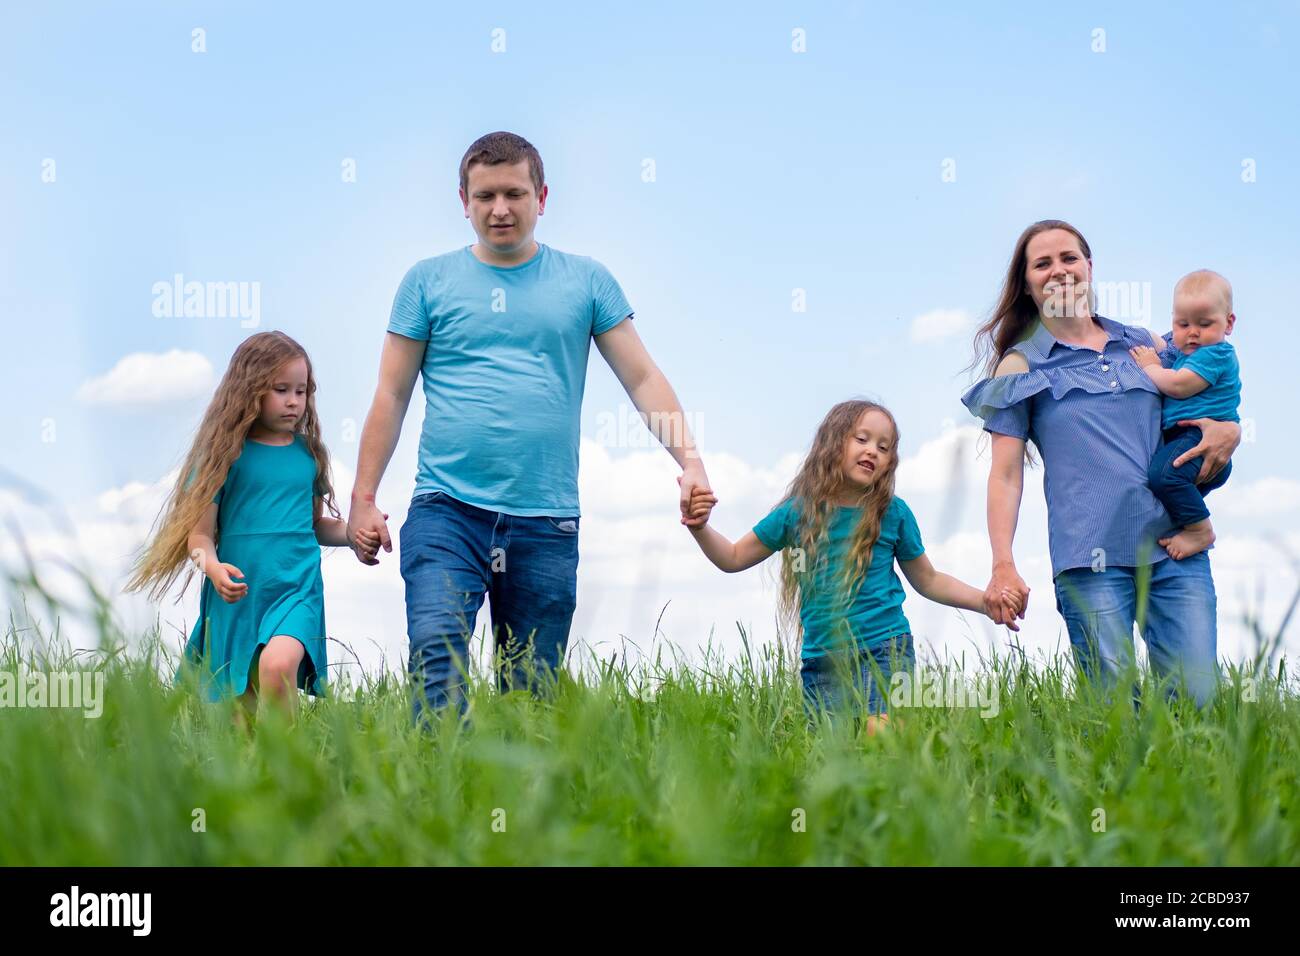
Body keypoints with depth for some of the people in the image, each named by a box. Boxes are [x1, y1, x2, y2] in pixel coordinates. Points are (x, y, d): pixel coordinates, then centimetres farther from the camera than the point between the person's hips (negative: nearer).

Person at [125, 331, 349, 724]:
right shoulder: (225, 453, -1)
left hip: (297, 588, 1)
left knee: (278, 663, -29)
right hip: (237, 595, 0)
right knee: (244, 705, 6)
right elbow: (200, 533, -5)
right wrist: (213, 568, -26)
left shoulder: (308, 452, 9)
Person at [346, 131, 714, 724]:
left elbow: (642, 378, 7)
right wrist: (363, 501, 5)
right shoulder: (429, 281, 9)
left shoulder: (586, 282, 10)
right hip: (447, 511, -1)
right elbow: (392, 396, 10)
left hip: (545, 522, 1)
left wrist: (689, 461, -7)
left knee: (532, 688, 5)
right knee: (436, 654, -19)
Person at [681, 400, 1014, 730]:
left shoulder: (893, 513, 1)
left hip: (884, 652, -2)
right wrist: (701, 528, -5)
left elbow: (928, 581, 14)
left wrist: (983, 601, 3)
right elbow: (734, 557, 13)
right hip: (820, 662, 3)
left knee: (880, 732, -24)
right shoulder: (798, 512, 4)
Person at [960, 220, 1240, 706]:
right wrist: (1003, 566, -9)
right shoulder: (1021, 366, 8)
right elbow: (1005, 475, 3)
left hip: (1176, 546, 3)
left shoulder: (1141, 343, 17)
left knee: (1200, 700, -5)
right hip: (1090, 558, -3)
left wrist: (1229, 430, 3)